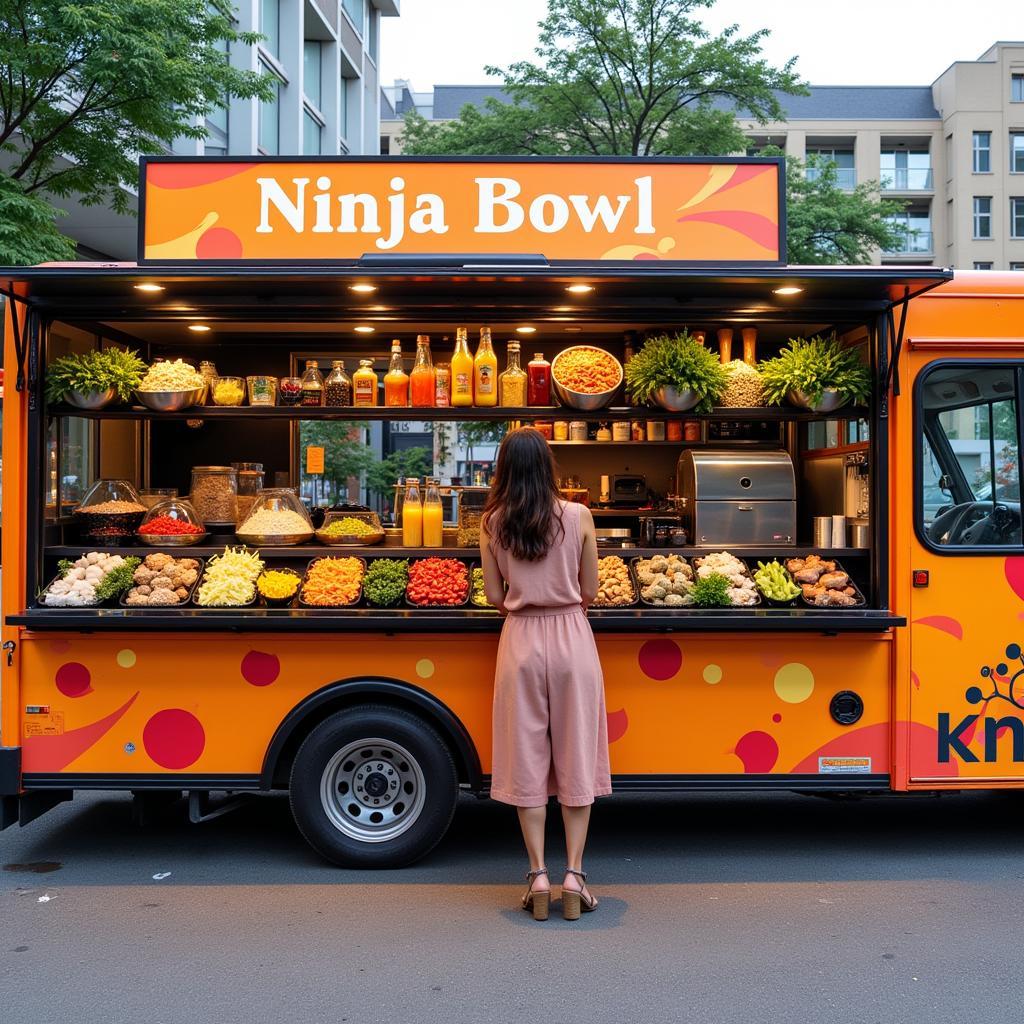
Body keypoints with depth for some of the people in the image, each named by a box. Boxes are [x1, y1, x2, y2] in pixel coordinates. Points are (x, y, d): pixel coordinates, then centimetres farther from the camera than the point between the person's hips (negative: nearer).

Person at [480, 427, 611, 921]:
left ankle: (538, 875, 12)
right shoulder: (578, 516, -6)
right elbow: (589, 591, 1)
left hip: (520, 639, 1)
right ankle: (574, 874, 13)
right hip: (572, 638, 0)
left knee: (526, 758, 8)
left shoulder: (492, 524, -3)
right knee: (576, 756, 9)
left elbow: (495, 596, 2)